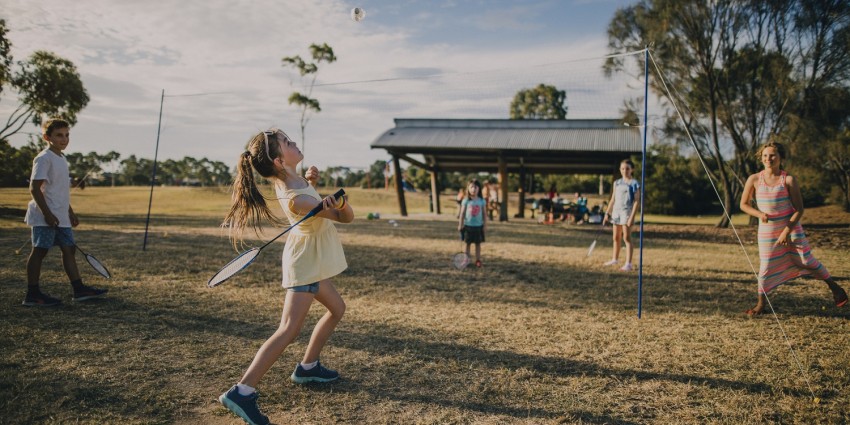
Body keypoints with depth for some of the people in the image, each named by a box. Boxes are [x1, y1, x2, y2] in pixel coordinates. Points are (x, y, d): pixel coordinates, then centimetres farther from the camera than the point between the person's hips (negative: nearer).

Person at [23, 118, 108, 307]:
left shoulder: (62, 159, 17)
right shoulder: (44, 158, -11)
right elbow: (34, 187, -18)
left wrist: (70, 212, 25)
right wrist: (47, 213, -22)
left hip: (61, 217, 9)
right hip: (45, 217, -9)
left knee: (69, 249, 9)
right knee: (39, 251, -3)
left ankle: (79, 289, 13)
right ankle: (32, 294, 3)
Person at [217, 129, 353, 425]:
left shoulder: (285, 177, -6)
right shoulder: (296, 200, -31)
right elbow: (347, 217, -20)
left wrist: (311, 181, -1)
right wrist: (340, 202, -40)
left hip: (310, 260, 10)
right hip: (304, 264, -10)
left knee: (337, 308, 21)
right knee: (289, 329, -15)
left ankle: (307, 367, 30)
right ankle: (242, 392, -16)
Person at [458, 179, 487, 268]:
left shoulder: (482, 201, -1)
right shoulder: (466, 201, -4)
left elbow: (484, 214, 3)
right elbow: (462, 213, -1)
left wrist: (485, 225, 0)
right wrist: (460, 225, -4)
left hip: (478, 226, 1)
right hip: (468, 225, -1)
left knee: (478, 243, 8)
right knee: (468, 243, 8)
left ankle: (478, 260, 15)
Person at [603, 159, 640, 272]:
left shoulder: (635, 184, -5)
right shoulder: (617, 183, 11)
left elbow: (636, 201, -10)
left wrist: (632, 217, -18)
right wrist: (607, 213, 11)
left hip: (626, 212, -6)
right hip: (616, 212, 6)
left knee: (627, 238, -7)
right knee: (616, 238, 14)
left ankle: (628, 264, -6)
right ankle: (615, 259, 28)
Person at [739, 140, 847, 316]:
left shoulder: (789, 180, -8)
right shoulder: (754, 180, -5)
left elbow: (799, 210, -7)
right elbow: (743, 204, 3)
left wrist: (787, 231, -15)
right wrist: (759, 214, -15)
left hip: (791, 228, -1)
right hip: (767, 231, 1)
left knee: (807, 261, 1)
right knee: (766, 267, 2)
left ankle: (834, 287, 26)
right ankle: (761, 304, 16)